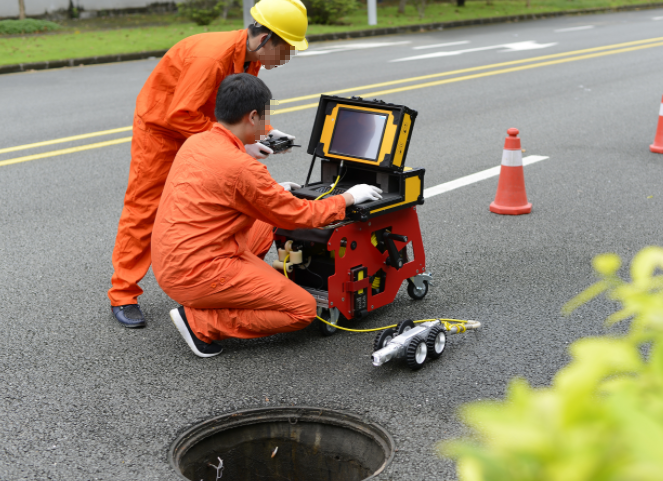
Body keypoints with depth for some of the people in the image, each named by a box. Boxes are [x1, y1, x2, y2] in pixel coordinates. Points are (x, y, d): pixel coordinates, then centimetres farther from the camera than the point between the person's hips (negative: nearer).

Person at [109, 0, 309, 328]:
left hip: (200, 131, 8)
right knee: (144, 209, -3)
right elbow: (182, 116, -34)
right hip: (160, 126, -8)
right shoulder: (213, 56, -34)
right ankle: (123, 295, 5)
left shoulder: (250, 57, -6)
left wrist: (266, 132, -8)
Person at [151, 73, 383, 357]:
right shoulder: (240, 166, -20)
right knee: (303, 310, -3)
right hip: (198, 273, -9)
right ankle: (200, 322, -6)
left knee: (264, 225, 26)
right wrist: (348, 198, 5)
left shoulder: (195, 143, 6)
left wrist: (272, 192, 27)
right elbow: (296, 216, -9)